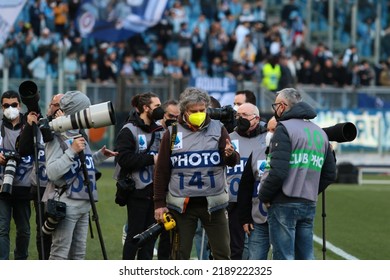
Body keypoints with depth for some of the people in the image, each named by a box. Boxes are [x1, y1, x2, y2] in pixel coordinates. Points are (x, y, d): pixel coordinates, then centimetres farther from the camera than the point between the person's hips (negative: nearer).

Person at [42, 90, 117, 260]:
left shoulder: (80, 135, 15)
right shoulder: (58, 137, -12)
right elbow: (52, 172, -21)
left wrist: (99, 156, 17)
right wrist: (72, 151, -24)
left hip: (83, 204, 9)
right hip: (65, 204, -9)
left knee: (78, 252, 13)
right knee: (60, 253, -9)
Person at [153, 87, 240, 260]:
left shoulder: (218, 129, 4)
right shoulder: (172, 134, 3)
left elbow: (233, 161, -3)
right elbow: (161, 171, 5)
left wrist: (230, 155, -27)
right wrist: (159, 203, 1)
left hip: (213, 203, 0)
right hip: (182, 204, 0)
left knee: (222, 254, 2)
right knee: (180, 254, 4)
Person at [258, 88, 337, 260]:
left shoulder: (284, 129, -8)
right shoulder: (320, 133, 17)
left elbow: (278, 171, -17)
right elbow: (330, 174, 17)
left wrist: (264, 196, -5)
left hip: (284, 205, -7)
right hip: (309, 205, 7)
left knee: (283, 258, -6)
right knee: (306, 258, 11)